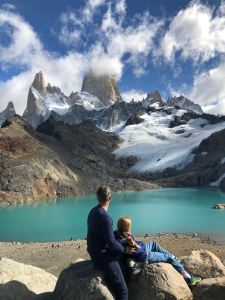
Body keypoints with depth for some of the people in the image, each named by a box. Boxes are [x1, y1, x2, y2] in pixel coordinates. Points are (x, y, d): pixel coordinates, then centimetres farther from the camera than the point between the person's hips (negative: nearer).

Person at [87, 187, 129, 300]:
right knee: (122, 291, -3)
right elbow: (111, 243, -23)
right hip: (103, 257, -9)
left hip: (96, 254, 9)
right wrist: (125, 249, -7)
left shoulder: (93, 212, 4)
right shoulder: (104, 216, -25)